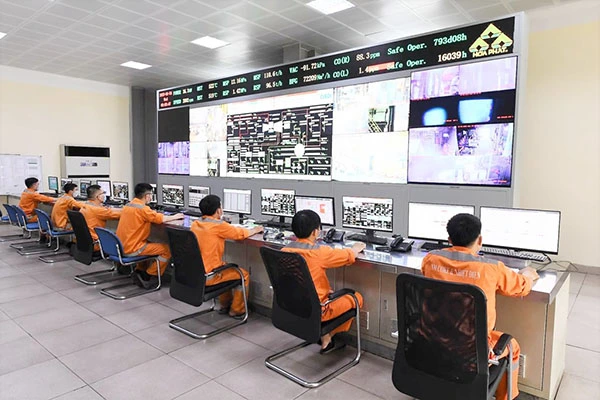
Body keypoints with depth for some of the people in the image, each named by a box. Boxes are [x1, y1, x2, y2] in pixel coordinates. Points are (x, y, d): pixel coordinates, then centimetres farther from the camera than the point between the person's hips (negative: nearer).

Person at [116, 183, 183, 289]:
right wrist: (175, 217, 2)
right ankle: (148, 276, 4)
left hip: (121, 247, 9)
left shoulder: (127, 205, 8)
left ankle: (139, 271, 25)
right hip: (132, 250, -9)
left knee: (149, 244, 32)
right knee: (167, 249, -5)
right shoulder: (142, 208, -18)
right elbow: (161, 219, -14)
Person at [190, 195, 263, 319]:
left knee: (226, 266, 32)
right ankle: (236, 311, 24)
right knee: (244, 274, 11)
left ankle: (225, 304, 40)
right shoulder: (218, 225, -18)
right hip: (208, 277, -8)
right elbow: (240, 233, -5)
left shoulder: (195, 224, 2)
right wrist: (255, 230, 13)